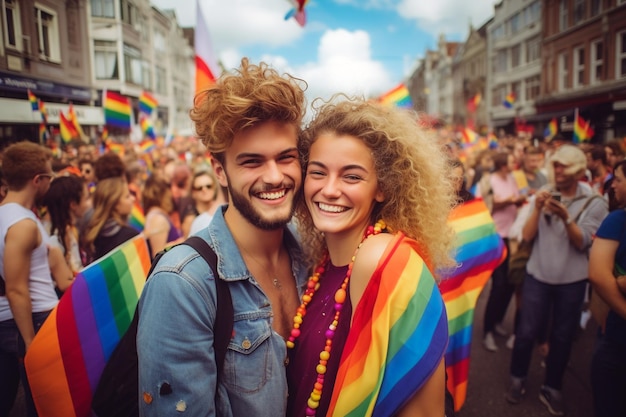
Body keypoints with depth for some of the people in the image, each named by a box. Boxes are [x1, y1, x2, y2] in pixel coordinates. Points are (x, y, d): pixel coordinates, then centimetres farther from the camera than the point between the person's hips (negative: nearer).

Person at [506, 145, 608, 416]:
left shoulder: (594, 203, -5)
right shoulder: (541, 195, -2)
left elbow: (582, 243, -13)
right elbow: (527, 236, -8)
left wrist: (566, 217, -29)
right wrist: (537, 209, -22)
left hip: (572, 280, 0)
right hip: (538, 275, 0)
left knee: (562, 337, 10)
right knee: (526, 332, 4)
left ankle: (551, 388, 28)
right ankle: (517, 379, 26)